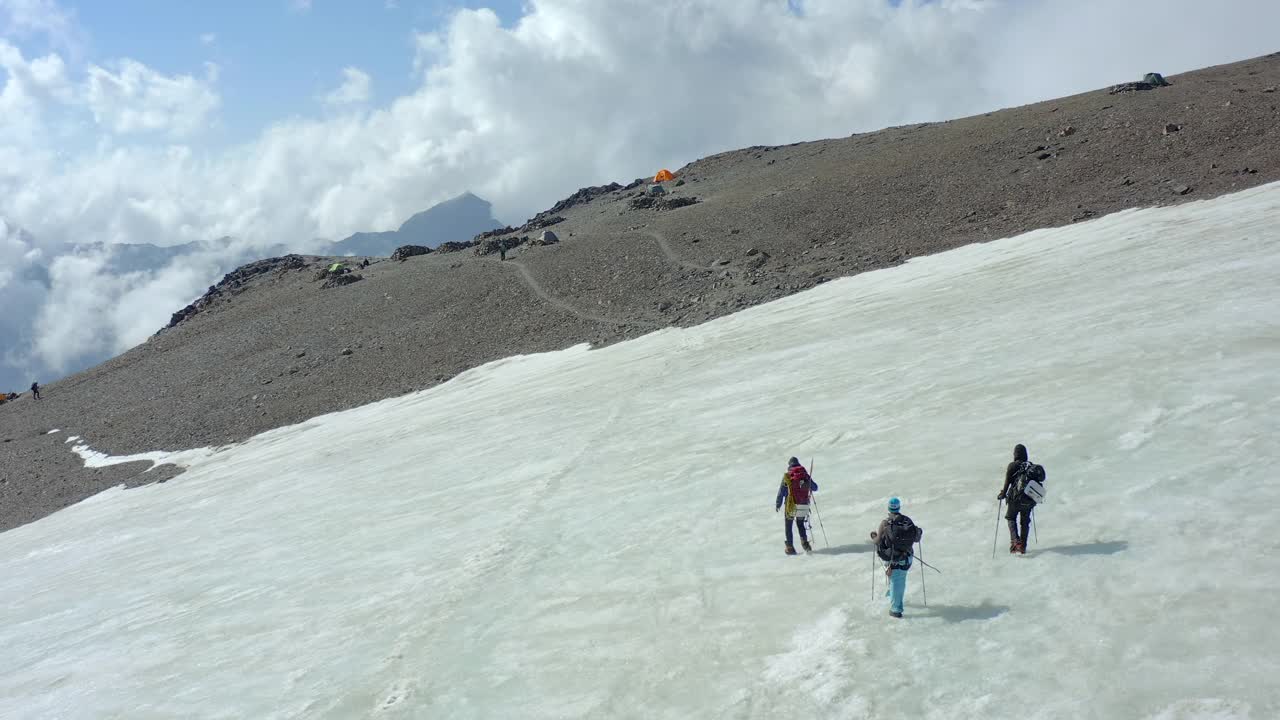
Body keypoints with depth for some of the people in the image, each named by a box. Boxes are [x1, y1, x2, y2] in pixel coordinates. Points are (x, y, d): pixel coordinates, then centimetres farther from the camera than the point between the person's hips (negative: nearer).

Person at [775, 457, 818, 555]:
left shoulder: (787, 476, -7)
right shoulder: (806, 475, 2)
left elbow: (781, 492, -5)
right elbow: (815, 488, 13)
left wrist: (778, 504, 5)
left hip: (791, 506, -3)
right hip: (804, 506, 3)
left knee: (788, 526, 13)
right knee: (800, 524, 22)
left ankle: (790, 547, 10)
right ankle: (805, 543, 3)